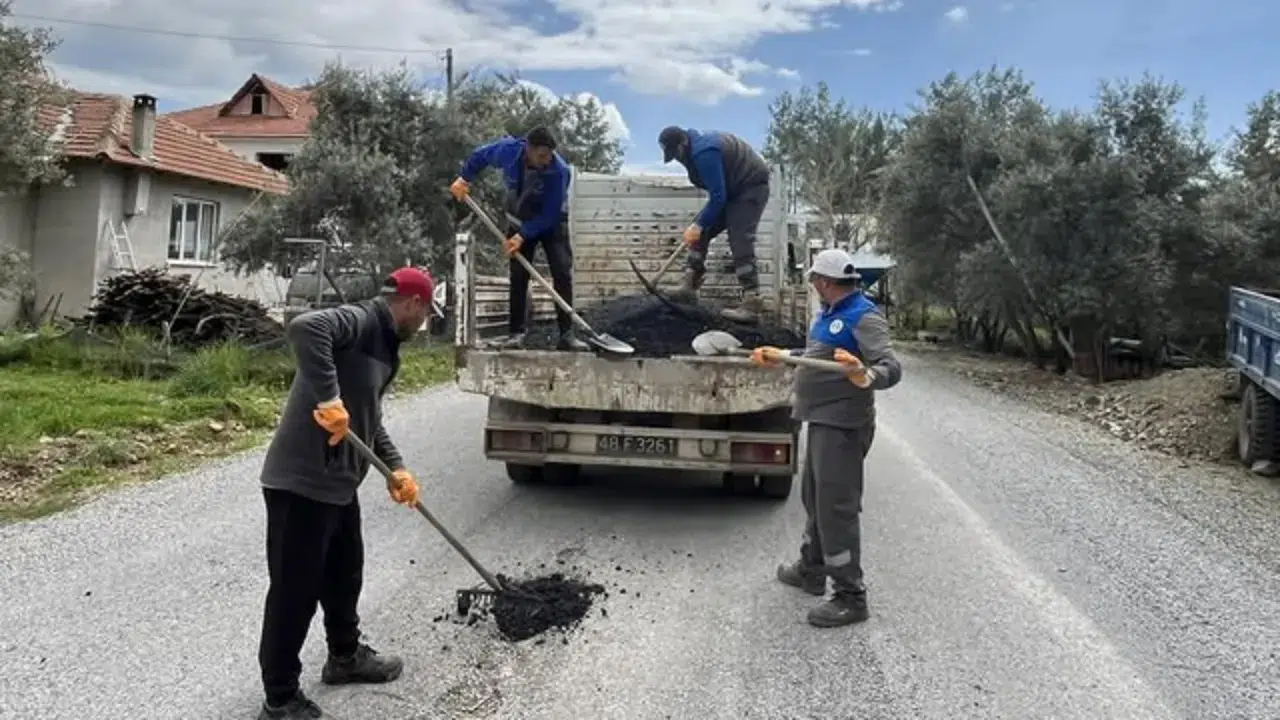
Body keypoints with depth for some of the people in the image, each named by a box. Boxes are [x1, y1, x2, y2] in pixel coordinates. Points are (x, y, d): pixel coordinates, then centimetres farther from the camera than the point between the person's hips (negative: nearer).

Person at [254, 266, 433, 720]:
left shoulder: (381, 343, 16)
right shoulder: (359, 321, -14)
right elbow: (305, 328, -36)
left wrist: (395, 469, 10)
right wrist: (328, 399, -38)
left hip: (338, 481, 10)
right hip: (302, 481, -10)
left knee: (345, 572, 24)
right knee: (295, 588, 1)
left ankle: (345, 656, 45)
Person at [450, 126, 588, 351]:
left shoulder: (559, 171, -33)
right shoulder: (509, 149, -24)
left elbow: (550, 214, -29)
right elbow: (480, 155, -1)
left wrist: (523, 236, -31)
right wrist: (464, 178, -4)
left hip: (551, 222, -2)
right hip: (519, 220, 2)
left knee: (563, 273, -13)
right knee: (518, 276, -4)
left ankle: (567, 334, -13)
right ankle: (516, 333, -1)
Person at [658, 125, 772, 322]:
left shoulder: (704, 153, -27)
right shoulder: (696, 148, 5)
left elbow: (718, 197, -26)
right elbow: (717, 192, 14)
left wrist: (699, 224, -19)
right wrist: (699, 224, 11)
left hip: (751, 187, -10)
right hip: (733, 189, 10)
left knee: (740, 243, -19)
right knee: (701, 231, 7)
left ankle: (751, 305, -24)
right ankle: (691, 286, 12)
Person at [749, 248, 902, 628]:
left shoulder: (864, 316, -18)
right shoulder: (829, 312, 12)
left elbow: (892, 367, -27)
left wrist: (865, 377, -47)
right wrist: (779, 355, 33)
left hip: (842, 426, -10)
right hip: (822, 421, 10)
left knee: (836, 508, -7)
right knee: (814, 498, 21)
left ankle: (851, 598, 3)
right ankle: (811, 571, 38)